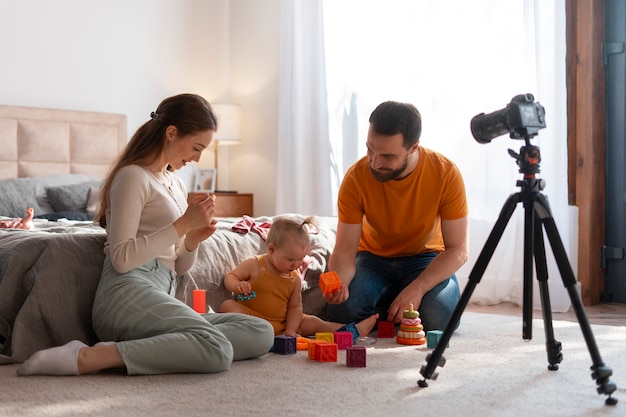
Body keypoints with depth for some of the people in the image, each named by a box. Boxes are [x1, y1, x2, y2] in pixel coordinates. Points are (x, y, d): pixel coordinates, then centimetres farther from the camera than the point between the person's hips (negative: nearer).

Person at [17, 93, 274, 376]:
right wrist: (183, 224, -11)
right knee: (217, 351, -32)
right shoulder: (133, 176, -1)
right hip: (129, 292, -8)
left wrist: (192, 241, 5)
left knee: (262, 333, -10)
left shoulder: (176, 185, 25)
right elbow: (121, 258, -12)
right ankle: (87, 358, -29)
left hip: (160, 301, 8)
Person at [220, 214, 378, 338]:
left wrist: (290, 330, -8)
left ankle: (354, 330, 2)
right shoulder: (254, 265, -7)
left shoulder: (295, 279, 6)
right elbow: (230, 277, -4)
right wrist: (237, 286, -30)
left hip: (281, 325, 5)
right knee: (228, 305, -31)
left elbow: (295, 307, 8)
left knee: (312, 322, -3)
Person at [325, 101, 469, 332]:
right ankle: (391, 304, 5)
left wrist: (417, 289, -33)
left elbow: (457, 250, -19)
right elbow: (345, 250, -20)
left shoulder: (446, 173, -23)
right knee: (343, 311, -27)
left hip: (426, 258, -1)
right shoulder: (356, 177, -21)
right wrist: (338, 281, -43)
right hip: (373, 258, 1)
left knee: (438, 320, -28)